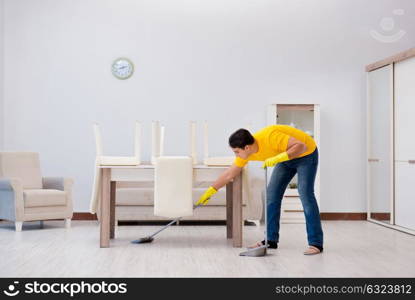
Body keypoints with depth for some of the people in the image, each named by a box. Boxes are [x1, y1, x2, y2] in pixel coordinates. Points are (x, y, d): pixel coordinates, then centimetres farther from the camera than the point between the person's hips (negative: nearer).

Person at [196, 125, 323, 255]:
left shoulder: (270, 137, -37)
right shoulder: (246, 152, -13)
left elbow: (301, 146, -38)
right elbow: (229, 174, 0)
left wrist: (277, 158, -45)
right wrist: (211, 190, 5)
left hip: (306, 154, -7)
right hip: (286, 158, 7)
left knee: (305, 194, -18)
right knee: (272, 195, 0)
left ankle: (316, 243, -14)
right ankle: (271, 240, 6)